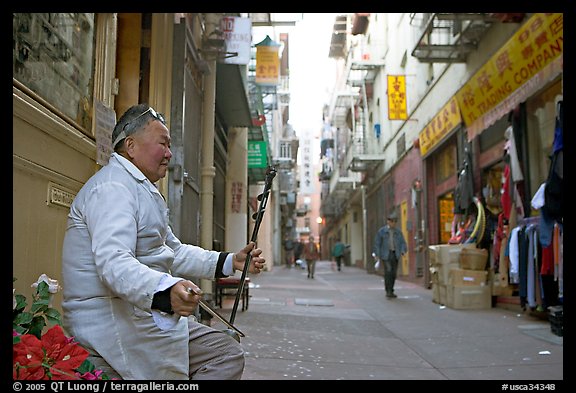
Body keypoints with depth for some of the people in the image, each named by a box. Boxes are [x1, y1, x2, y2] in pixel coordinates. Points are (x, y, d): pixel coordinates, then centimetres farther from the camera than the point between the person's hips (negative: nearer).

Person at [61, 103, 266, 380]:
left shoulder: (143, 190, 22)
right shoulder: (113, 186, -13)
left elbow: (174, 252, 25)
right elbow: (113, 262, -29)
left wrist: (230, 262, 16)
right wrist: (165, 290, -45)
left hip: (143, 313, 10)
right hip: (114, 323, -10)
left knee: (228, 354, 3)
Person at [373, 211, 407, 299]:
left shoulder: (398, 232, 10)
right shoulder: (381, 231, 1)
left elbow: (403, 242, 8)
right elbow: (377, 244, 1)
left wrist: (403, 251, -12)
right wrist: (378, 256, -6)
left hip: (395, 255, 4)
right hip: (386, 254, -4)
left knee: (393, 273, 5)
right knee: (388, 272, -16)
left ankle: (391, 291, 16)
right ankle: (388, 291, -13)